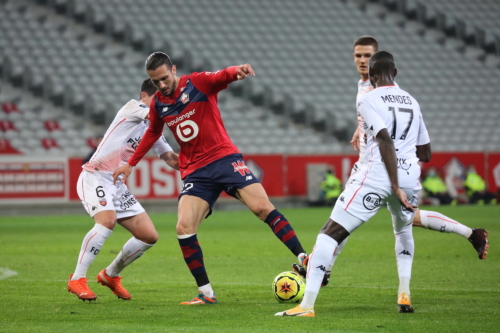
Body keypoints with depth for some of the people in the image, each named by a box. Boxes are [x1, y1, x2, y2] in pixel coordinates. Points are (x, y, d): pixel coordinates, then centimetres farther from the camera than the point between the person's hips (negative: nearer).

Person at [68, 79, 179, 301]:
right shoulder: (132, 108, -4)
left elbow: (172, 159, 15)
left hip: (117, 185, 8)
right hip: (95, 176, -8)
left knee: (149, 236, 2)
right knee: (107, 220, -33)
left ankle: (111, 275, 23)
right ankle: (77, 280, -24)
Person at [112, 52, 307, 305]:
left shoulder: (198, 83, -5)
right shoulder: (158, 104, 10)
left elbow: (223, 76, -25)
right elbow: (152, 133, 29)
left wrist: (237, 71, -49)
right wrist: (131, 164, 31)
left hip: (224, 158, -4)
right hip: (194, 171, 4)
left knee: (262, 207, -20)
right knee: (183, 227, -15)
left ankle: (303, 260, -15)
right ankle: (206, 293, -7)